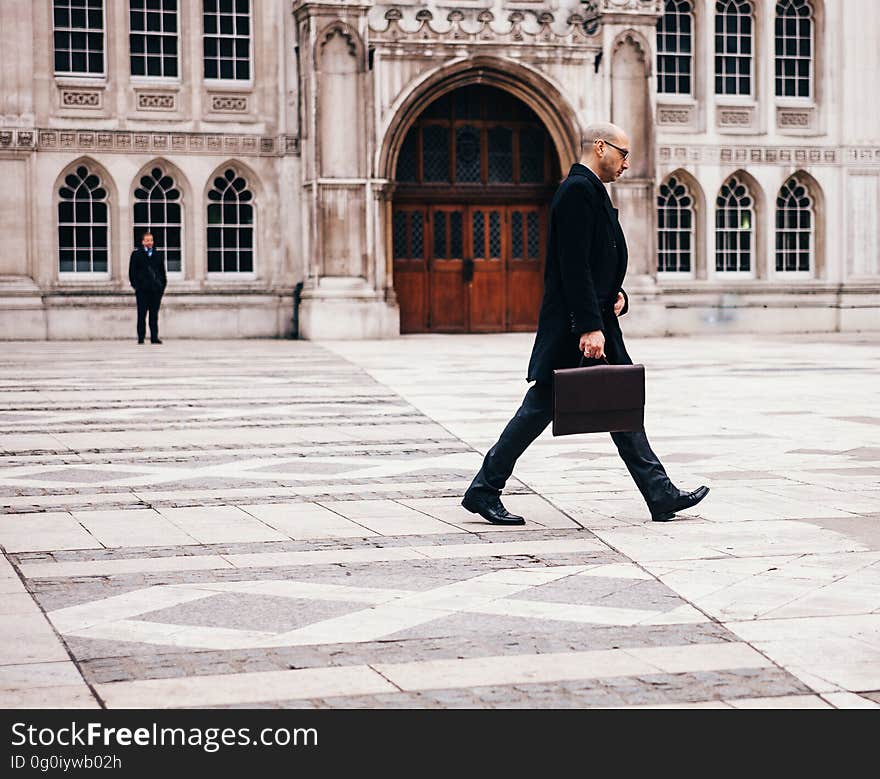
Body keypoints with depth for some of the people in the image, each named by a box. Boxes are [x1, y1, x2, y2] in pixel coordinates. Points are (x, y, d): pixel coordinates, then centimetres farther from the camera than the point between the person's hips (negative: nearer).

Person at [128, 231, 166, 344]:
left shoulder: (159, 255, 14)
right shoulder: (136, 254, 5)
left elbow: (162, 271, 16)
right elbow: (132, 272, 4)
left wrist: (162, 286, 6)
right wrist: (136, 286, -4)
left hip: (156, 289, 3)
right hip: (142, 290, -3)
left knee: (154, 315, 4)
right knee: (142, 315, -1)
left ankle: (154, 337, 7)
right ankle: (141, 338, 1)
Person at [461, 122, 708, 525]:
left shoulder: (591, 190, 18)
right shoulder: (578, 189, -15)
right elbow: (573, 266, -22)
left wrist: (616, 293, 7)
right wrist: (590, 327, -25)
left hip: (598, 324, 11)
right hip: (572, 326, -10)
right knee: (541, 407, -4)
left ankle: (661, 496, 9)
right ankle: (484, 490, 5)